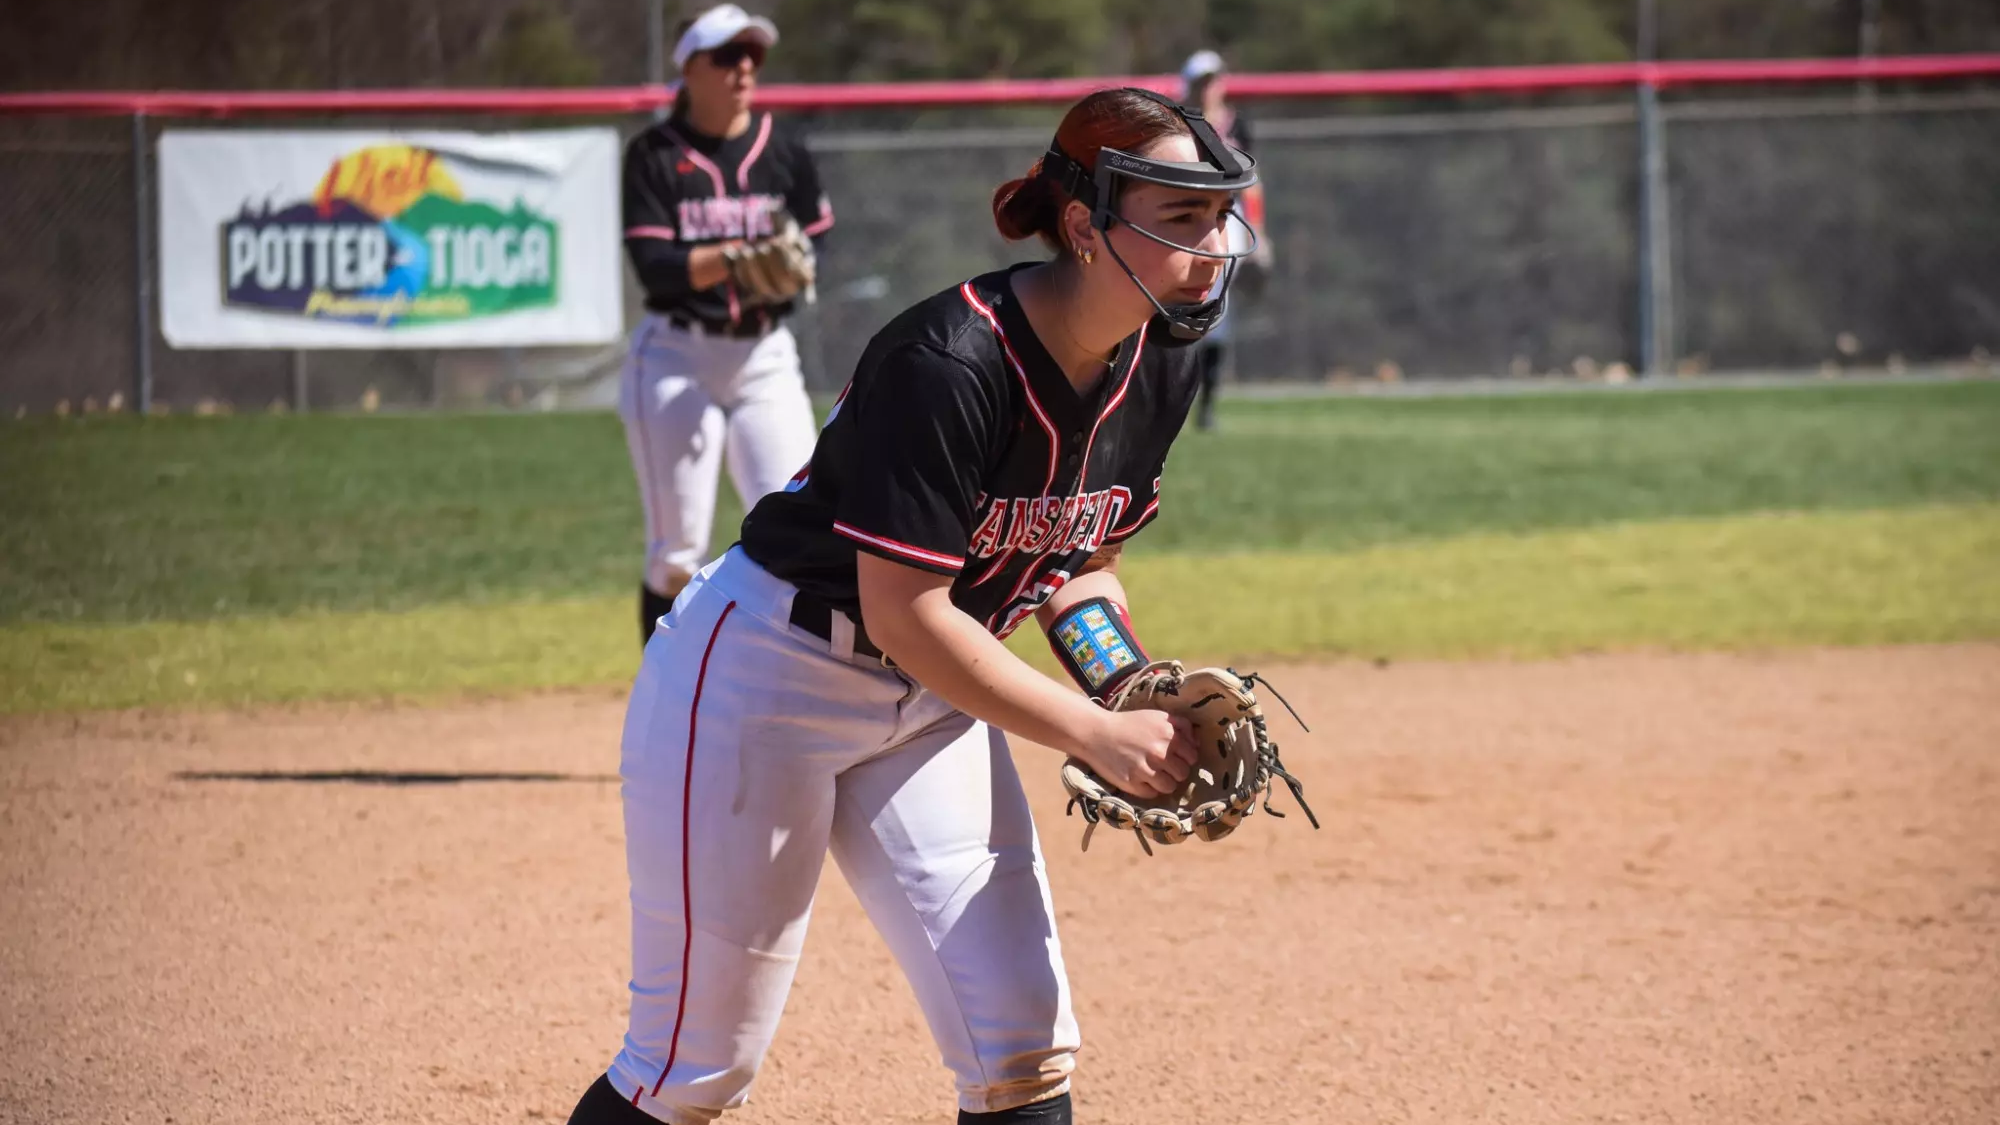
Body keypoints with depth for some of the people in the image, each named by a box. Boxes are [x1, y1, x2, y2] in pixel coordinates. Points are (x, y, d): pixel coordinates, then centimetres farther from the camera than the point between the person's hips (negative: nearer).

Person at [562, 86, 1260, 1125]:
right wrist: (1094, 735, -27)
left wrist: (1145, 704, -7)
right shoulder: (949, 366, -29)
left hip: (927, 703, 7)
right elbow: (904, 614, -28)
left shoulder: (1158, 369, -5)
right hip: (763, 677, -7)